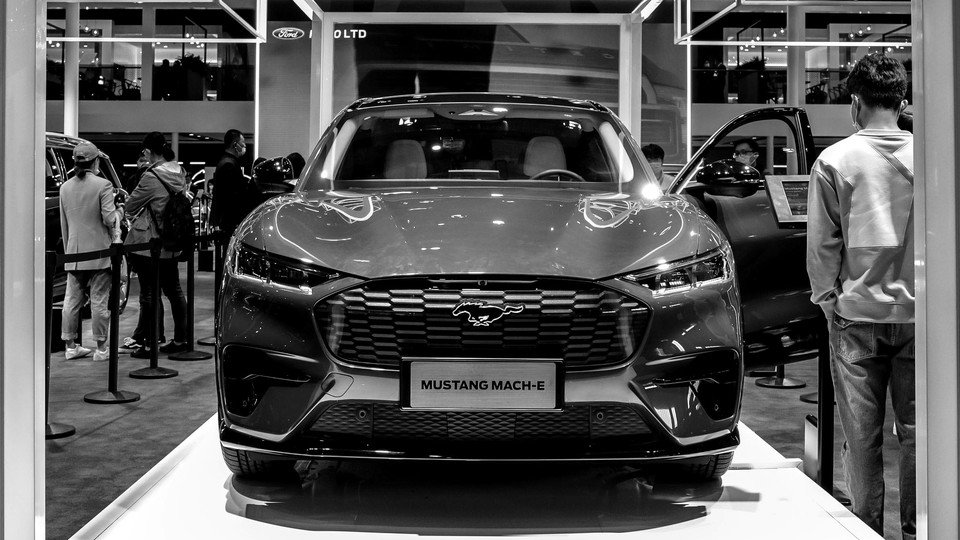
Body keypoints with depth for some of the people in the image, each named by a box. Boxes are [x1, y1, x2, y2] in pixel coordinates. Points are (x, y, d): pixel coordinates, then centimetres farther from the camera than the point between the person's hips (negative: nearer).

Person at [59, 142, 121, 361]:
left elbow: (63, 224, 14)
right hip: (99, 251, -5)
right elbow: (109, 219, -15)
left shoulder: (65, 187, 8)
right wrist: (117, 216, 8)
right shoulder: (103, 185, -10)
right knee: (99, 300, 0)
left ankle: (70, 346, 16)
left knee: (71, 299, 10)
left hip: (74, 252, 5)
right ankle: (101, 348, 5)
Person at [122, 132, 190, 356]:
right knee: (174, 290, 14)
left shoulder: (152, 176, -19)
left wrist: (131, 217, 17)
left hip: (150, 243, -8)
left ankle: (149, 343, 6)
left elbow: (131, 205, -8)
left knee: (149, 293, 1)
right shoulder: (180, 172, 3)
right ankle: (180, 339, 21)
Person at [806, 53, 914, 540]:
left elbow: (821, 242, -2)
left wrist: (827, 297, 8)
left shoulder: (835, 160, -5)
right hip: (917, 311, 2)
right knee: (916, 430, 9)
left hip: (857, 312, -1)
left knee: (862, 433, 6)